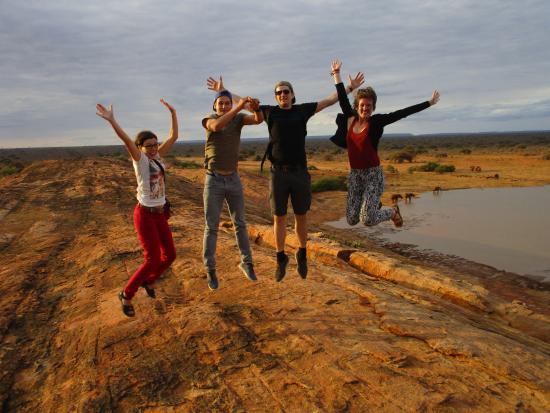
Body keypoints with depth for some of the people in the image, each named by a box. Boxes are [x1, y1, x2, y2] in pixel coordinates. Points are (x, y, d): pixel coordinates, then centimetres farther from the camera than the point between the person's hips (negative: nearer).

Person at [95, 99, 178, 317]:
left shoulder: (157, 157, 6)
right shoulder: (139, 159, -10)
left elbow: (174, 136, 7)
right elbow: (126, 140, -27)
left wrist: (173, 113, 6)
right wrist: (111, 120, -41)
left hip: (160, 213, 7)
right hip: (145, 214, -7)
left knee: (169, 255, 11)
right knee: (152, 260, -5)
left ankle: (148, 281, 38)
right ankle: (127, 294, 15)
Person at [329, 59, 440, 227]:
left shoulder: (377, 122, -5)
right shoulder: (350, 119, 5)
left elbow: (402, 113, -7)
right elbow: (342, 97, 12)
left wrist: (429, 103, -8)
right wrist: (336, 73, 17)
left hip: (373, 174, -4)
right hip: (354, 175, 4)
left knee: (368, 220, -13)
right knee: (351, 219, 3)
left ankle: (393, 212, 21)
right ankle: (373, 206, 36)